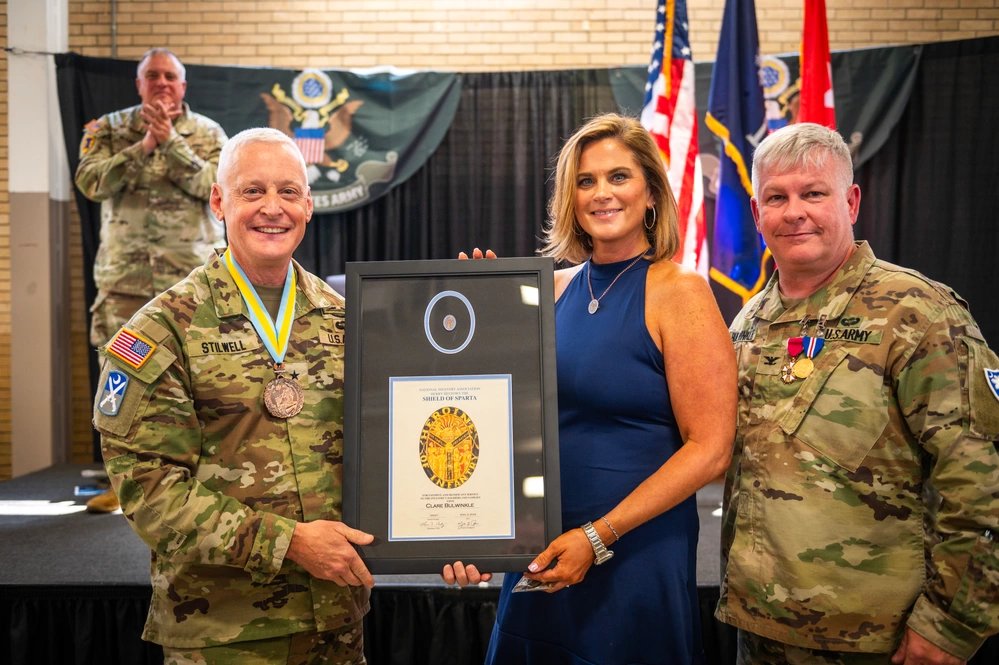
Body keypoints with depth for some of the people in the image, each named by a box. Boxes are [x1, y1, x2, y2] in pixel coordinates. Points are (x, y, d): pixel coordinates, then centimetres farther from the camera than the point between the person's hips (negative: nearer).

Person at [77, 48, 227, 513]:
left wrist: (170, 140, -15)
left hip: (193, 275, -1)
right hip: (126, 275, 1)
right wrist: (144, 145, -15)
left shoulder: (207, 133, 7)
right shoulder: (108, 129, 8)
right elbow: (91, 183, -8)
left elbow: (214, 186, -10)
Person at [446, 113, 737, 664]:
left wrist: (598, 536, -17)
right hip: (539, 552, 5)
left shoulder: (678, 292, -10)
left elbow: (709, 450, -15)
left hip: (637, 555, -5)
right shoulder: (554, 289, 4)